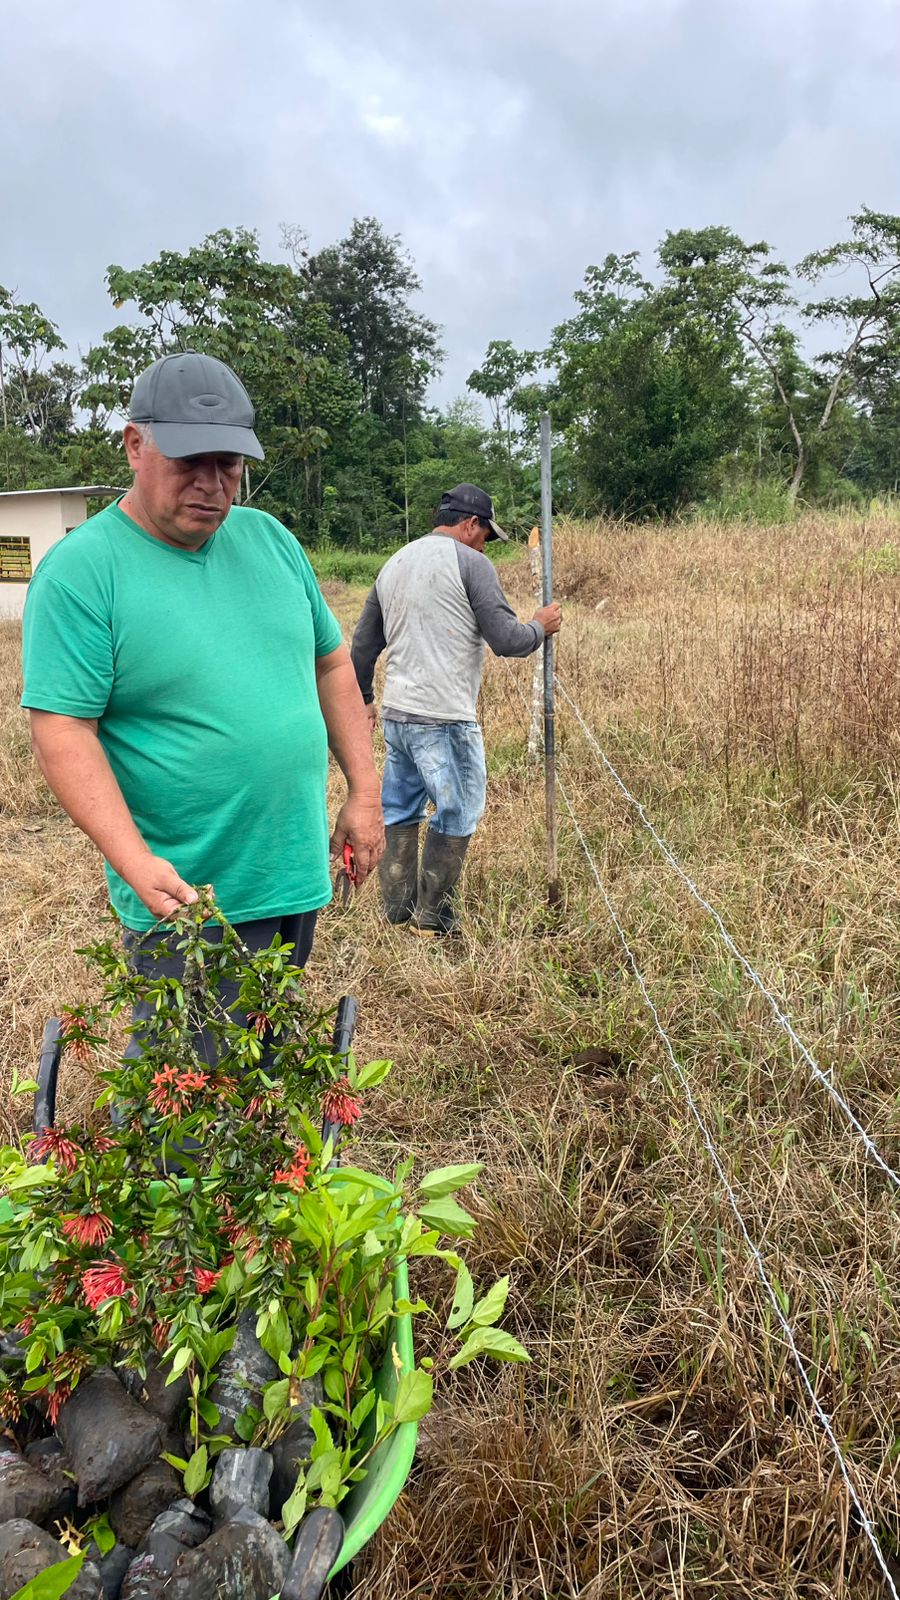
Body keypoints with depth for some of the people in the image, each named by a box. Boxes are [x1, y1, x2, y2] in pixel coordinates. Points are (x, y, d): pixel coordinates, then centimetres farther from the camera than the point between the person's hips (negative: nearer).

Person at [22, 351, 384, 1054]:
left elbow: (332, 665, 12)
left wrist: (365, 791, 7)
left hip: (300, 873, 6)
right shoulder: (80, 569, -12)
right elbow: (62, 732, -17)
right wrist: (136, 863, -27)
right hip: (185, 897, -5)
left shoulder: (270, 537, 5)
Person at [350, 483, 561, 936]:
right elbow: (506, 640, -11)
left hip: (395, 713, 7)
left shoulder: (394, 563, 15)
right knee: (455, 815, 6)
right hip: (444, 719, -7)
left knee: (399, 812, 16)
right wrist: (540, 627, 9)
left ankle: (397, 912, 24)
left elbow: (363, 646, 20)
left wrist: (363, 699, 33)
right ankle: (433, 918, 12)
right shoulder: (471, 563, -7)